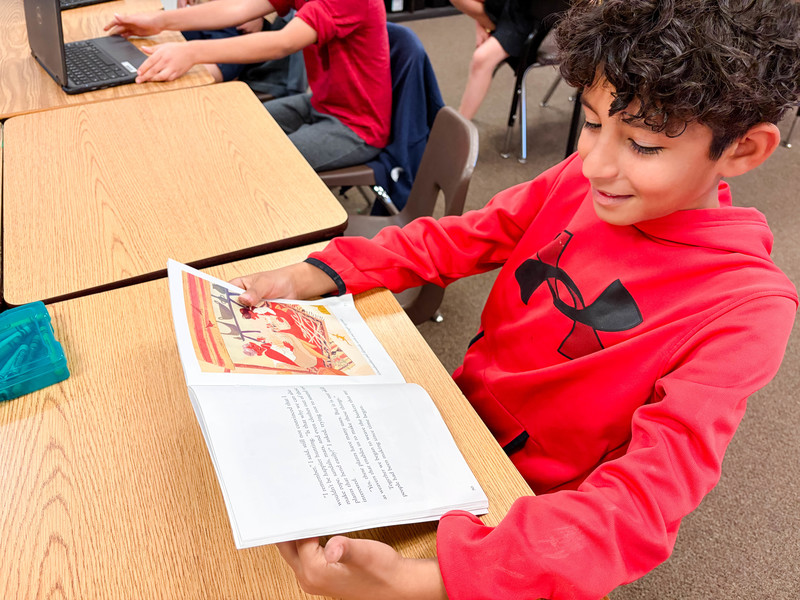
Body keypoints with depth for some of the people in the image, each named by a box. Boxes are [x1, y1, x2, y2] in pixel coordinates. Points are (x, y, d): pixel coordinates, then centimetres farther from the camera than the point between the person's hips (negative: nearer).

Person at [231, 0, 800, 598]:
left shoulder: (744, 309, -25)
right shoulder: (583, 178, -10)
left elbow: (649, 495, -33)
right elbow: (457, 239, -1)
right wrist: (317, 274, -14)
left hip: (529, 512, -4)